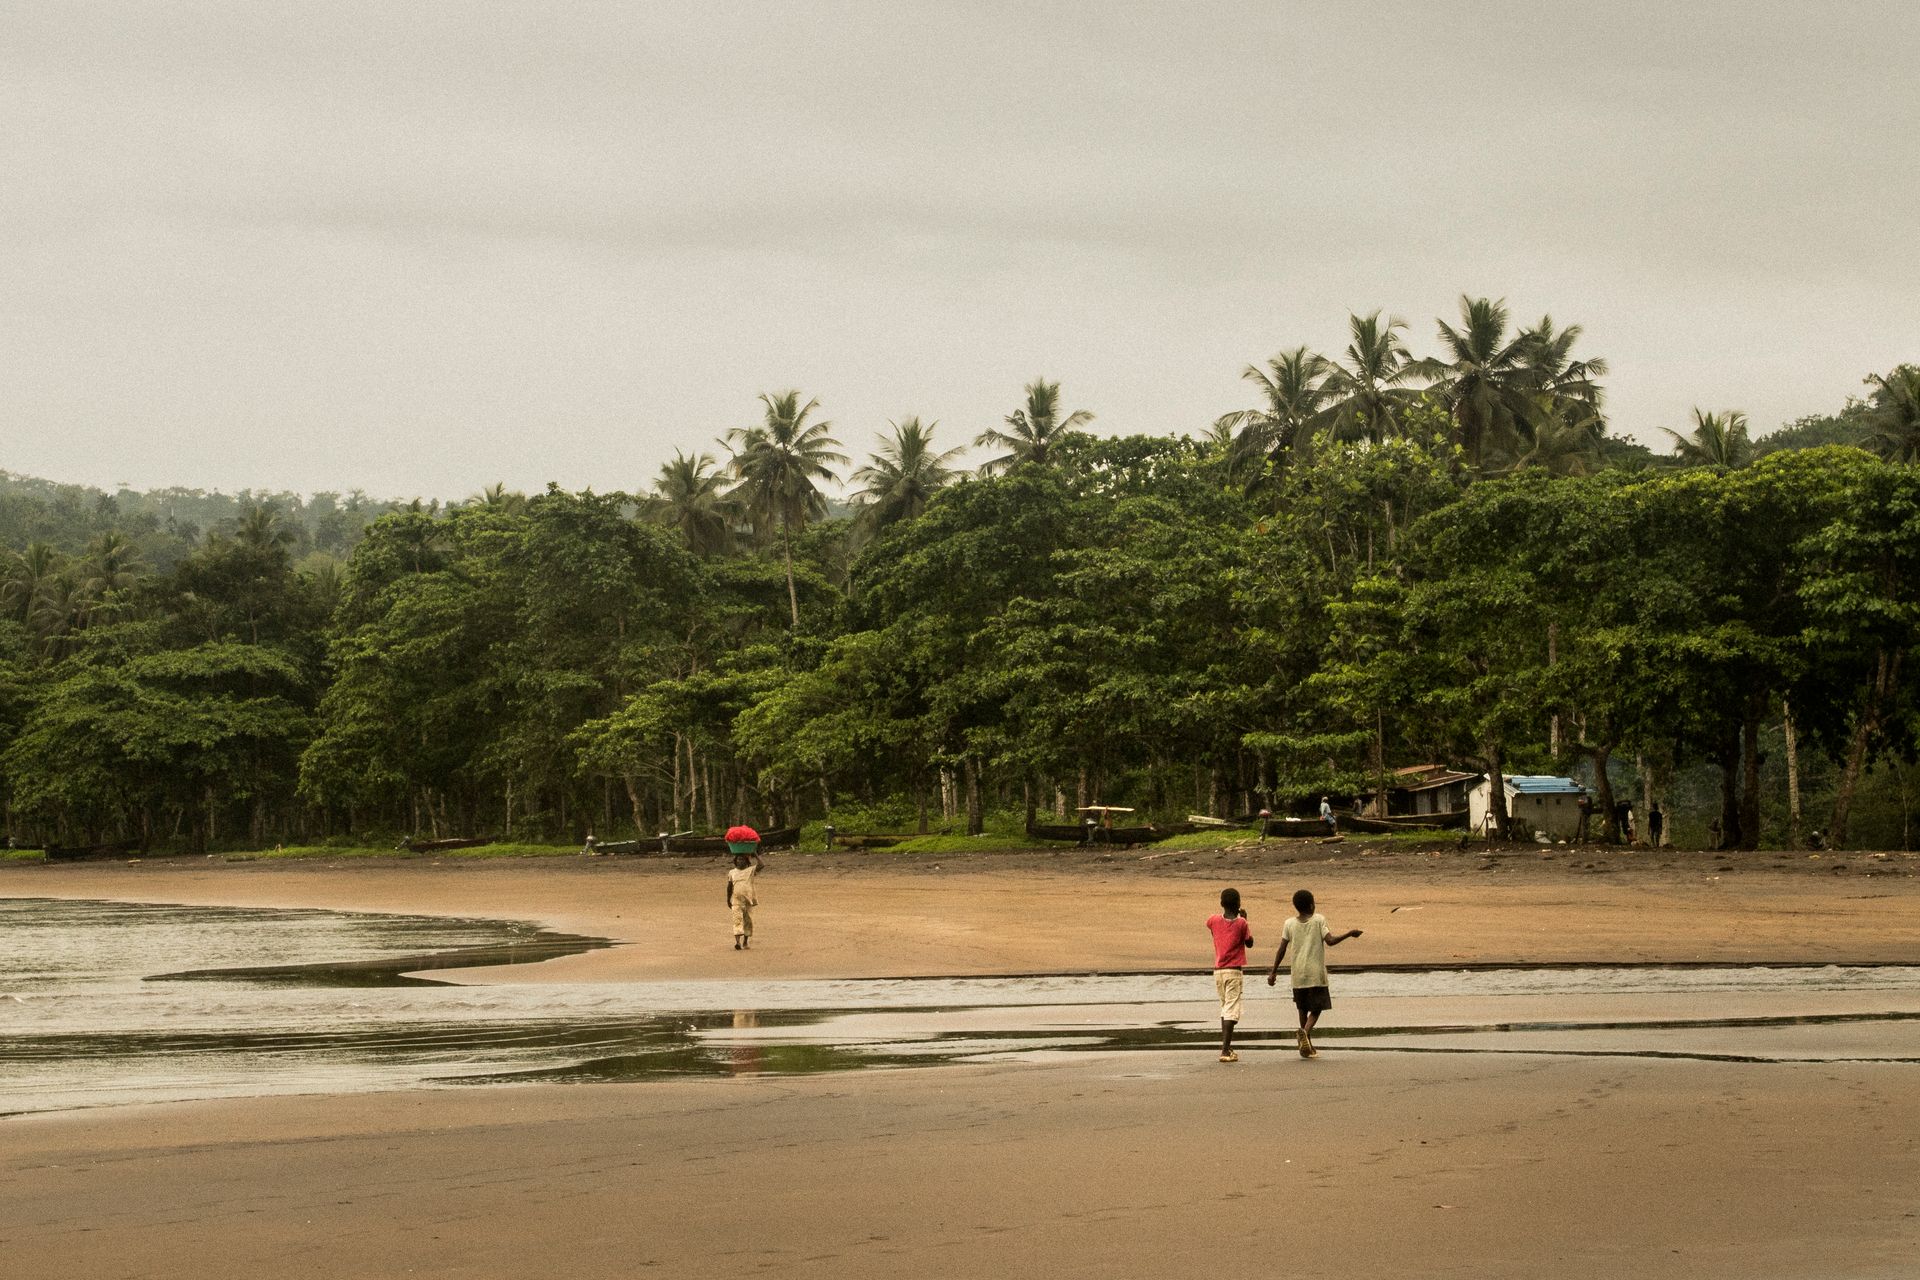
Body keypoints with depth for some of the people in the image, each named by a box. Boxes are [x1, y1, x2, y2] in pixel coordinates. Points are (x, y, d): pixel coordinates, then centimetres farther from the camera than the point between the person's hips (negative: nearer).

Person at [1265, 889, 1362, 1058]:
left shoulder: (1289, 923, 3)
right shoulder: (1319, 920, -3)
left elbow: (1281, 950, 2)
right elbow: (1330, 940, -14)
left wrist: (1274, 972, 8)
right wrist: (1349, 934, -2)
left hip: (1298, 975, 3)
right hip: (1316, 973, -3)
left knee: (1303, 1009, 15)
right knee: (1317, 1008, 3)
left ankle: (1308, 1047, 17)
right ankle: (1305, 1031, -26)